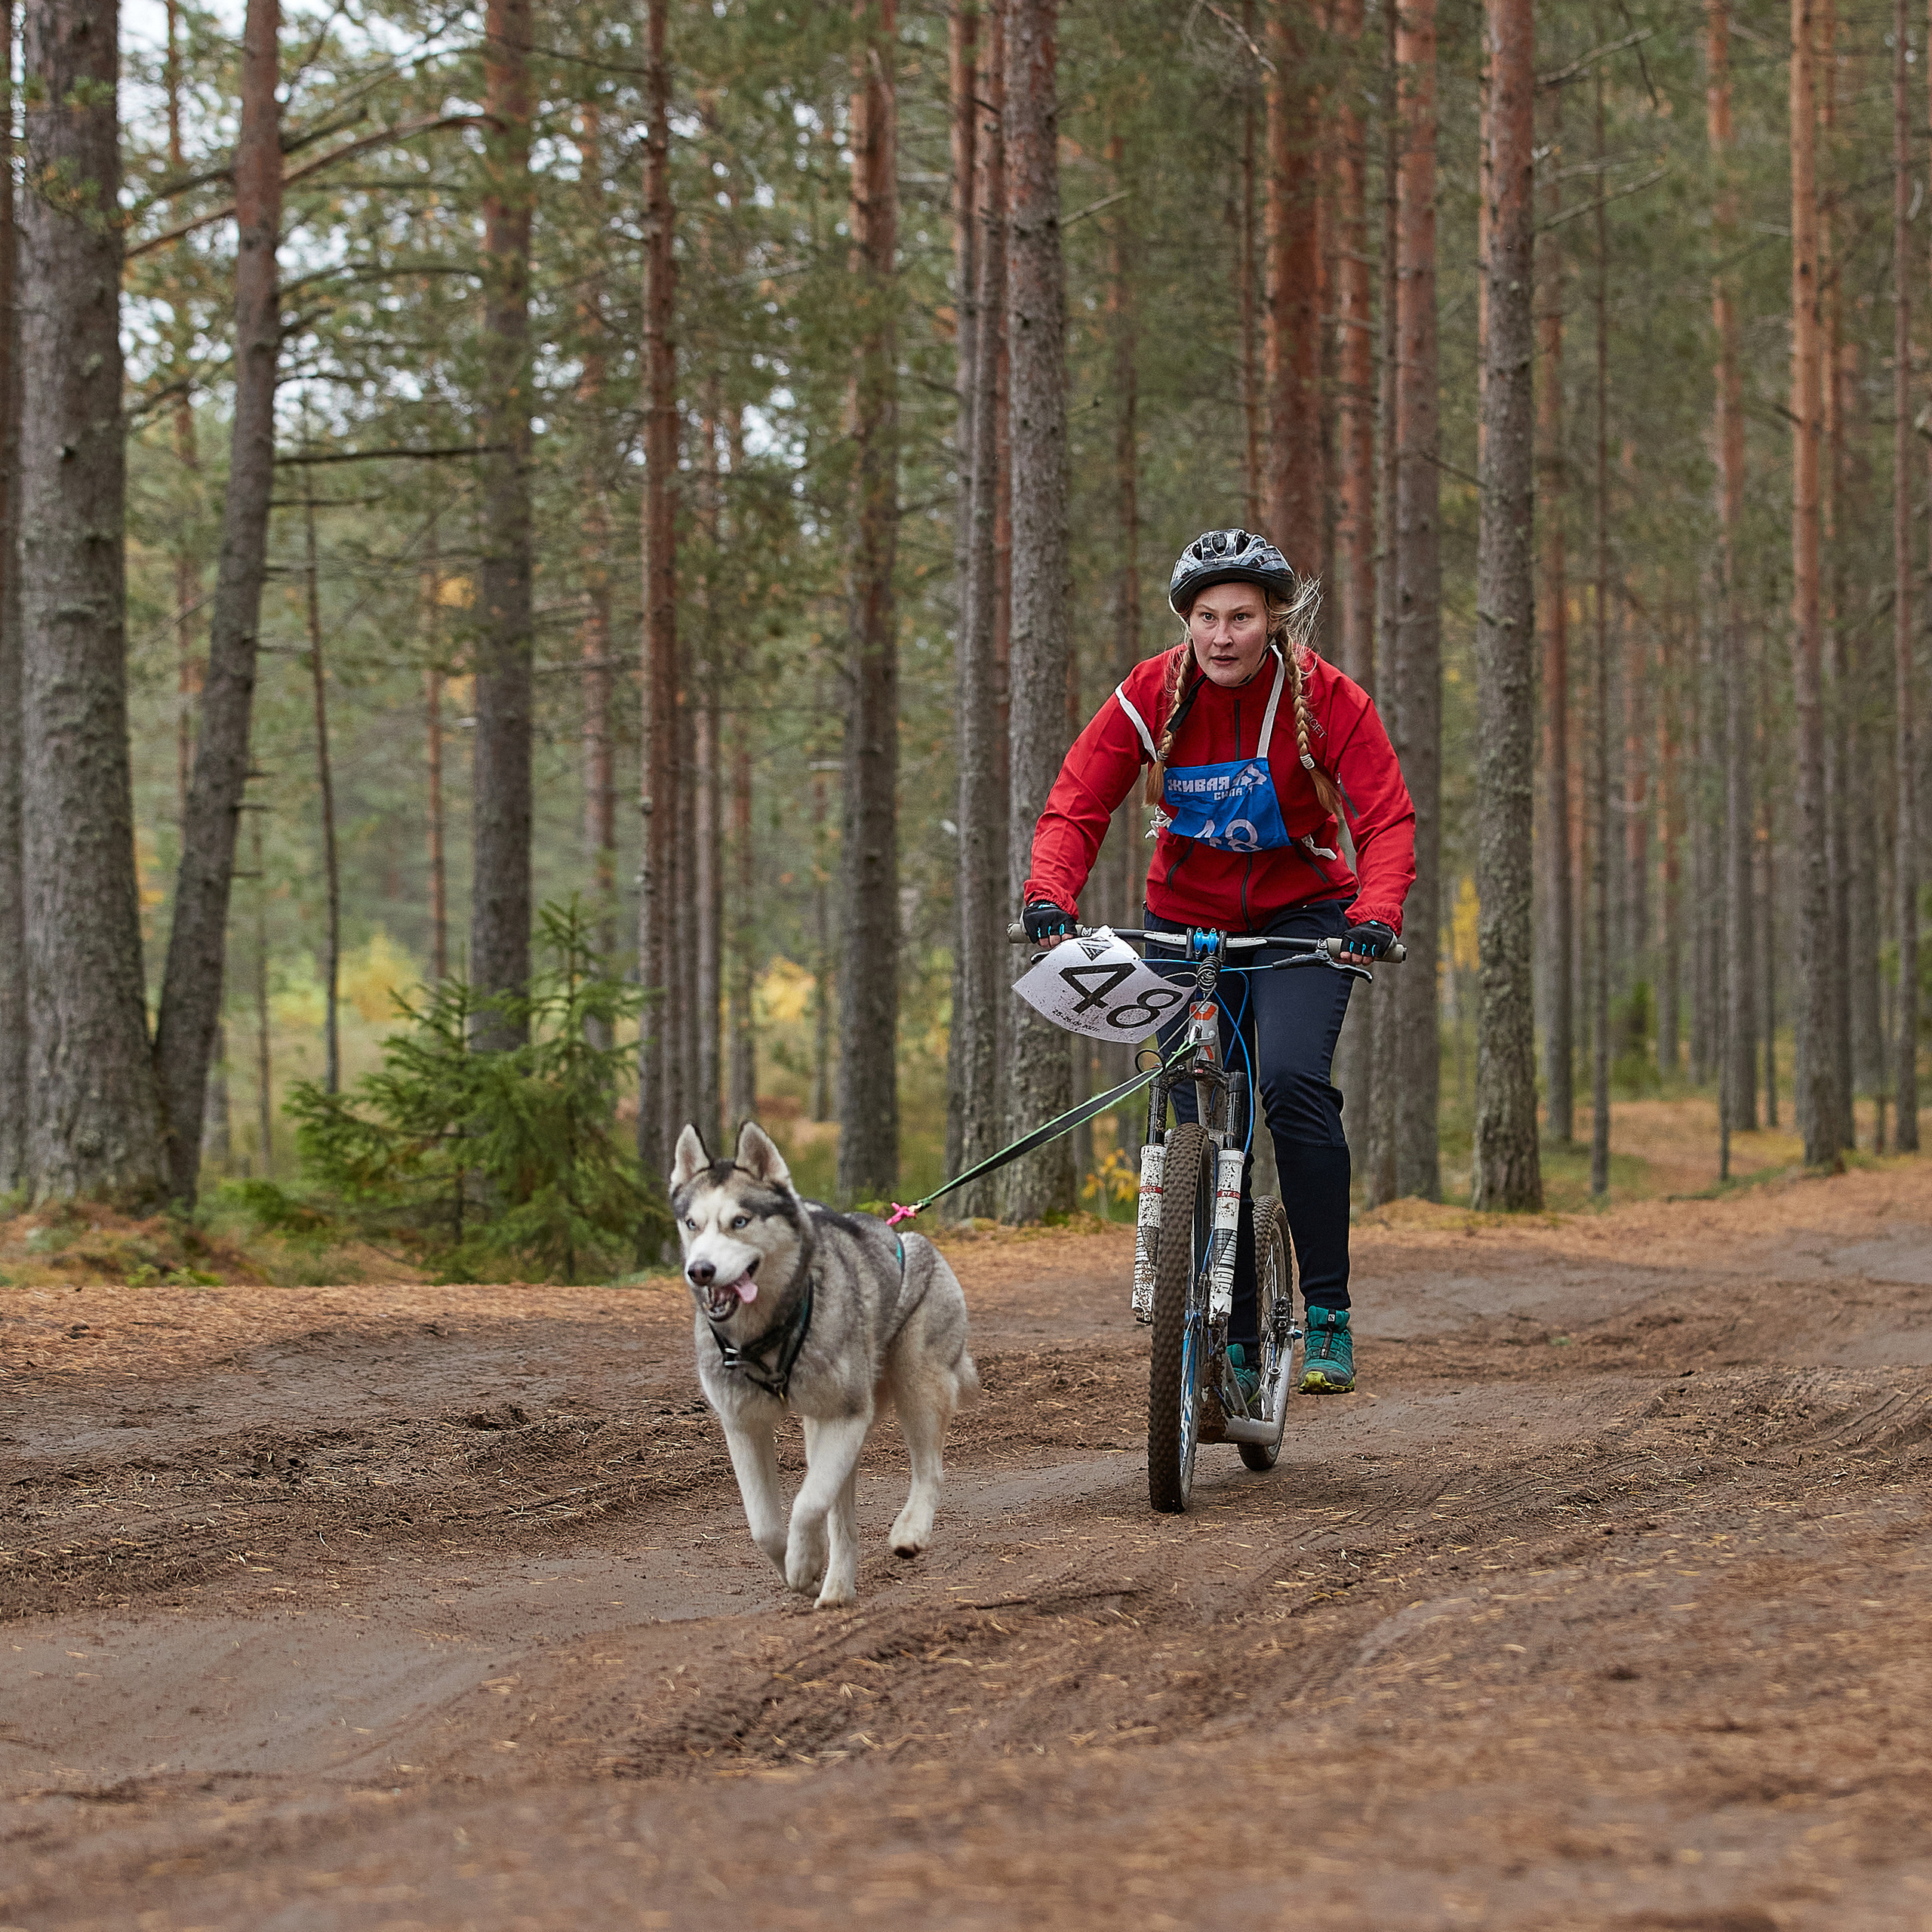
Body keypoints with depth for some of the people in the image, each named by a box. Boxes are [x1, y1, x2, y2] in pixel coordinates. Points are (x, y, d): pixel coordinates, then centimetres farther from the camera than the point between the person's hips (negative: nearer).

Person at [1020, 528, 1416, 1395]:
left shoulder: (1326, 698, -15)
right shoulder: (1150, 694, -11)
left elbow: (1387, 817, -20)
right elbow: (1075, 806, -12)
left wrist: (1376, 913, -38)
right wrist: (1050, 896, -31)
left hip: (1301, 915, -2)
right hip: (1186, 922, 3)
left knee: (1292, 1081, -27)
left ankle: (1328, 1311, -19)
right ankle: (1235, 1338, 10)